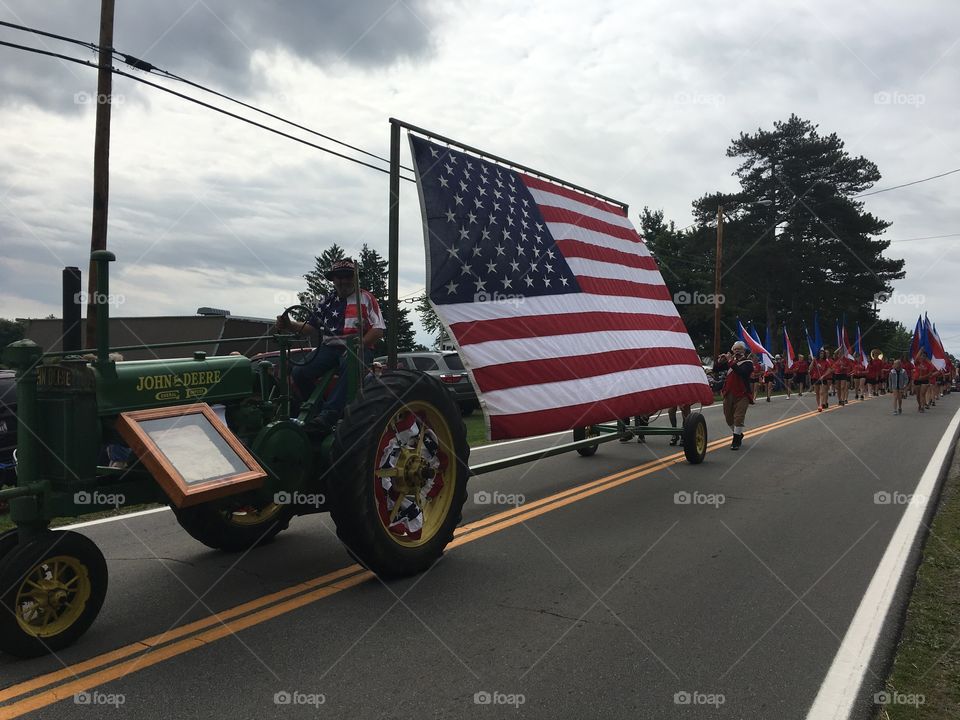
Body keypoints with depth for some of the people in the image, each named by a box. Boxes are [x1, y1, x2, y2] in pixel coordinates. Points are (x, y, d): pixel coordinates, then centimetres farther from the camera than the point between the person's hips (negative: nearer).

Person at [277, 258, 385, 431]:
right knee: (300, 372, -20)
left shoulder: (366, 298, 6)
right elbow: (310, 325, 17)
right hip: (329, 347, 4)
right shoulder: (326, 300, 20)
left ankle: (328, 414, -47)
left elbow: (378, 330, -2)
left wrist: (358, 345, -16)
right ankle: (313, 409, -5)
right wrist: (289, 325, -2)